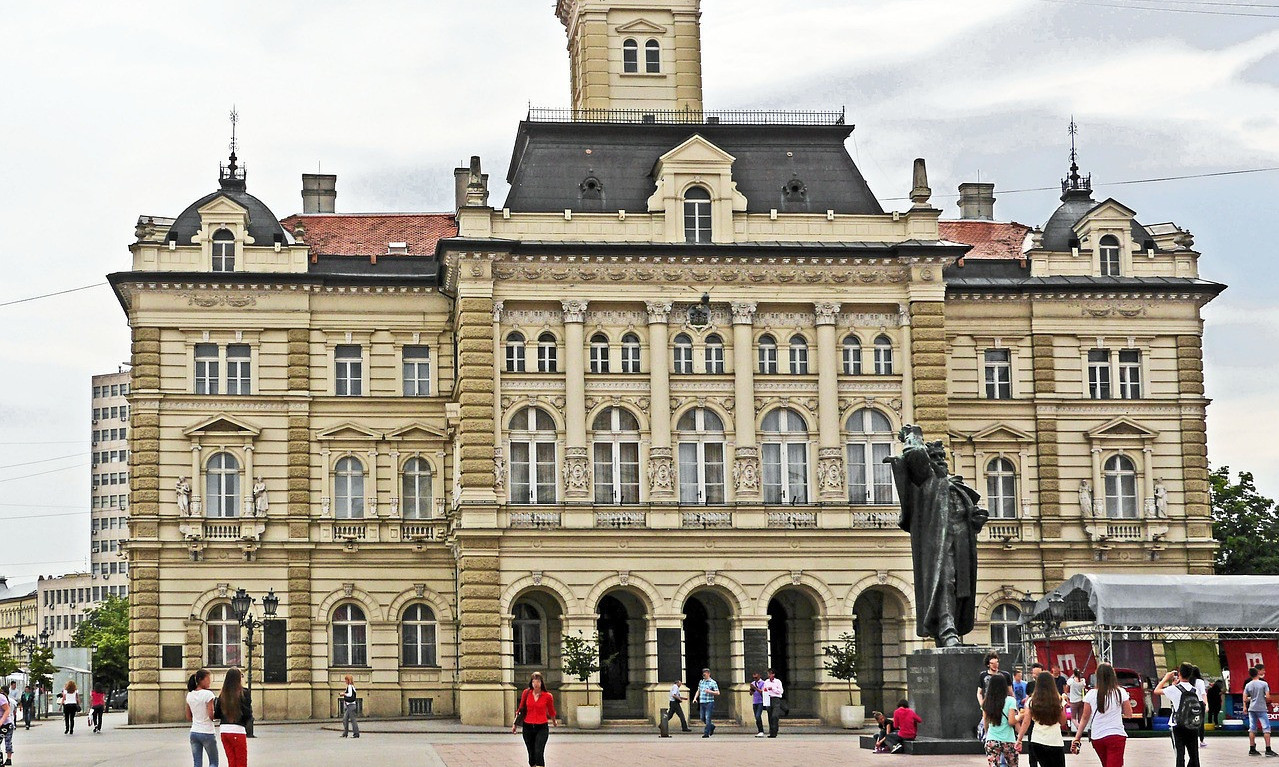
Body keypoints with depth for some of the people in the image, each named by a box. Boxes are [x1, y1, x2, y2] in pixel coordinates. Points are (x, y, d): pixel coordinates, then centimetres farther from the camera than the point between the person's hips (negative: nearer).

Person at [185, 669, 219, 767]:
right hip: (207, 732, -6)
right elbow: (211, 716, -16)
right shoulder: (208, 694, -14)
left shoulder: (190, 695, 6)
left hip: (194, 732, 6)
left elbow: (188, 718, 11)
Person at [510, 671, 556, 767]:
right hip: (528, 727, 3)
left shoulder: (548, 696, -6)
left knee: (539, 753, -17)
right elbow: (521, 709, 12)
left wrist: (554, 722, 28)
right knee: (531, 754, 11)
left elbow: (551, 711, 13)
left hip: (542, 728, -3)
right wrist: (515, 724, 12)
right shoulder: (526, 693, 0)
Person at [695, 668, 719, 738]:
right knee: (702, 718, 9)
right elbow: (698, 691, 24)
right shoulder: (701, 682, 14)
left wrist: (709, 691, -20)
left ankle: (706, 733, -7)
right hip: (702, 702, 6)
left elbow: (717, 693, -6)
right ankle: (712, 726, 31)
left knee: (707, 718, -9)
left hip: (709, 702, -6)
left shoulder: (713, 682, -3)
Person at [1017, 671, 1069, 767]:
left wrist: (1019, 740, -1)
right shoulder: (1058, 700, -3)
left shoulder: (1032, 701, 0)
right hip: (1055, 742, -2)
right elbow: (1063, 722, 6)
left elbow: (1026, 722, -4)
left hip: (1037, 742, 2)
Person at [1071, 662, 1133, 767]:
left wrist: (1077, 738, 7)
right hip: (1116, 736, -3)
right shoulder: (1121, 692, -4)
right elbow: (1128, 714, 6)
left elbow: (1085, 718, 2)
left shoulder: (1090, 695, -1)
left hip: (1097, 738, 3)